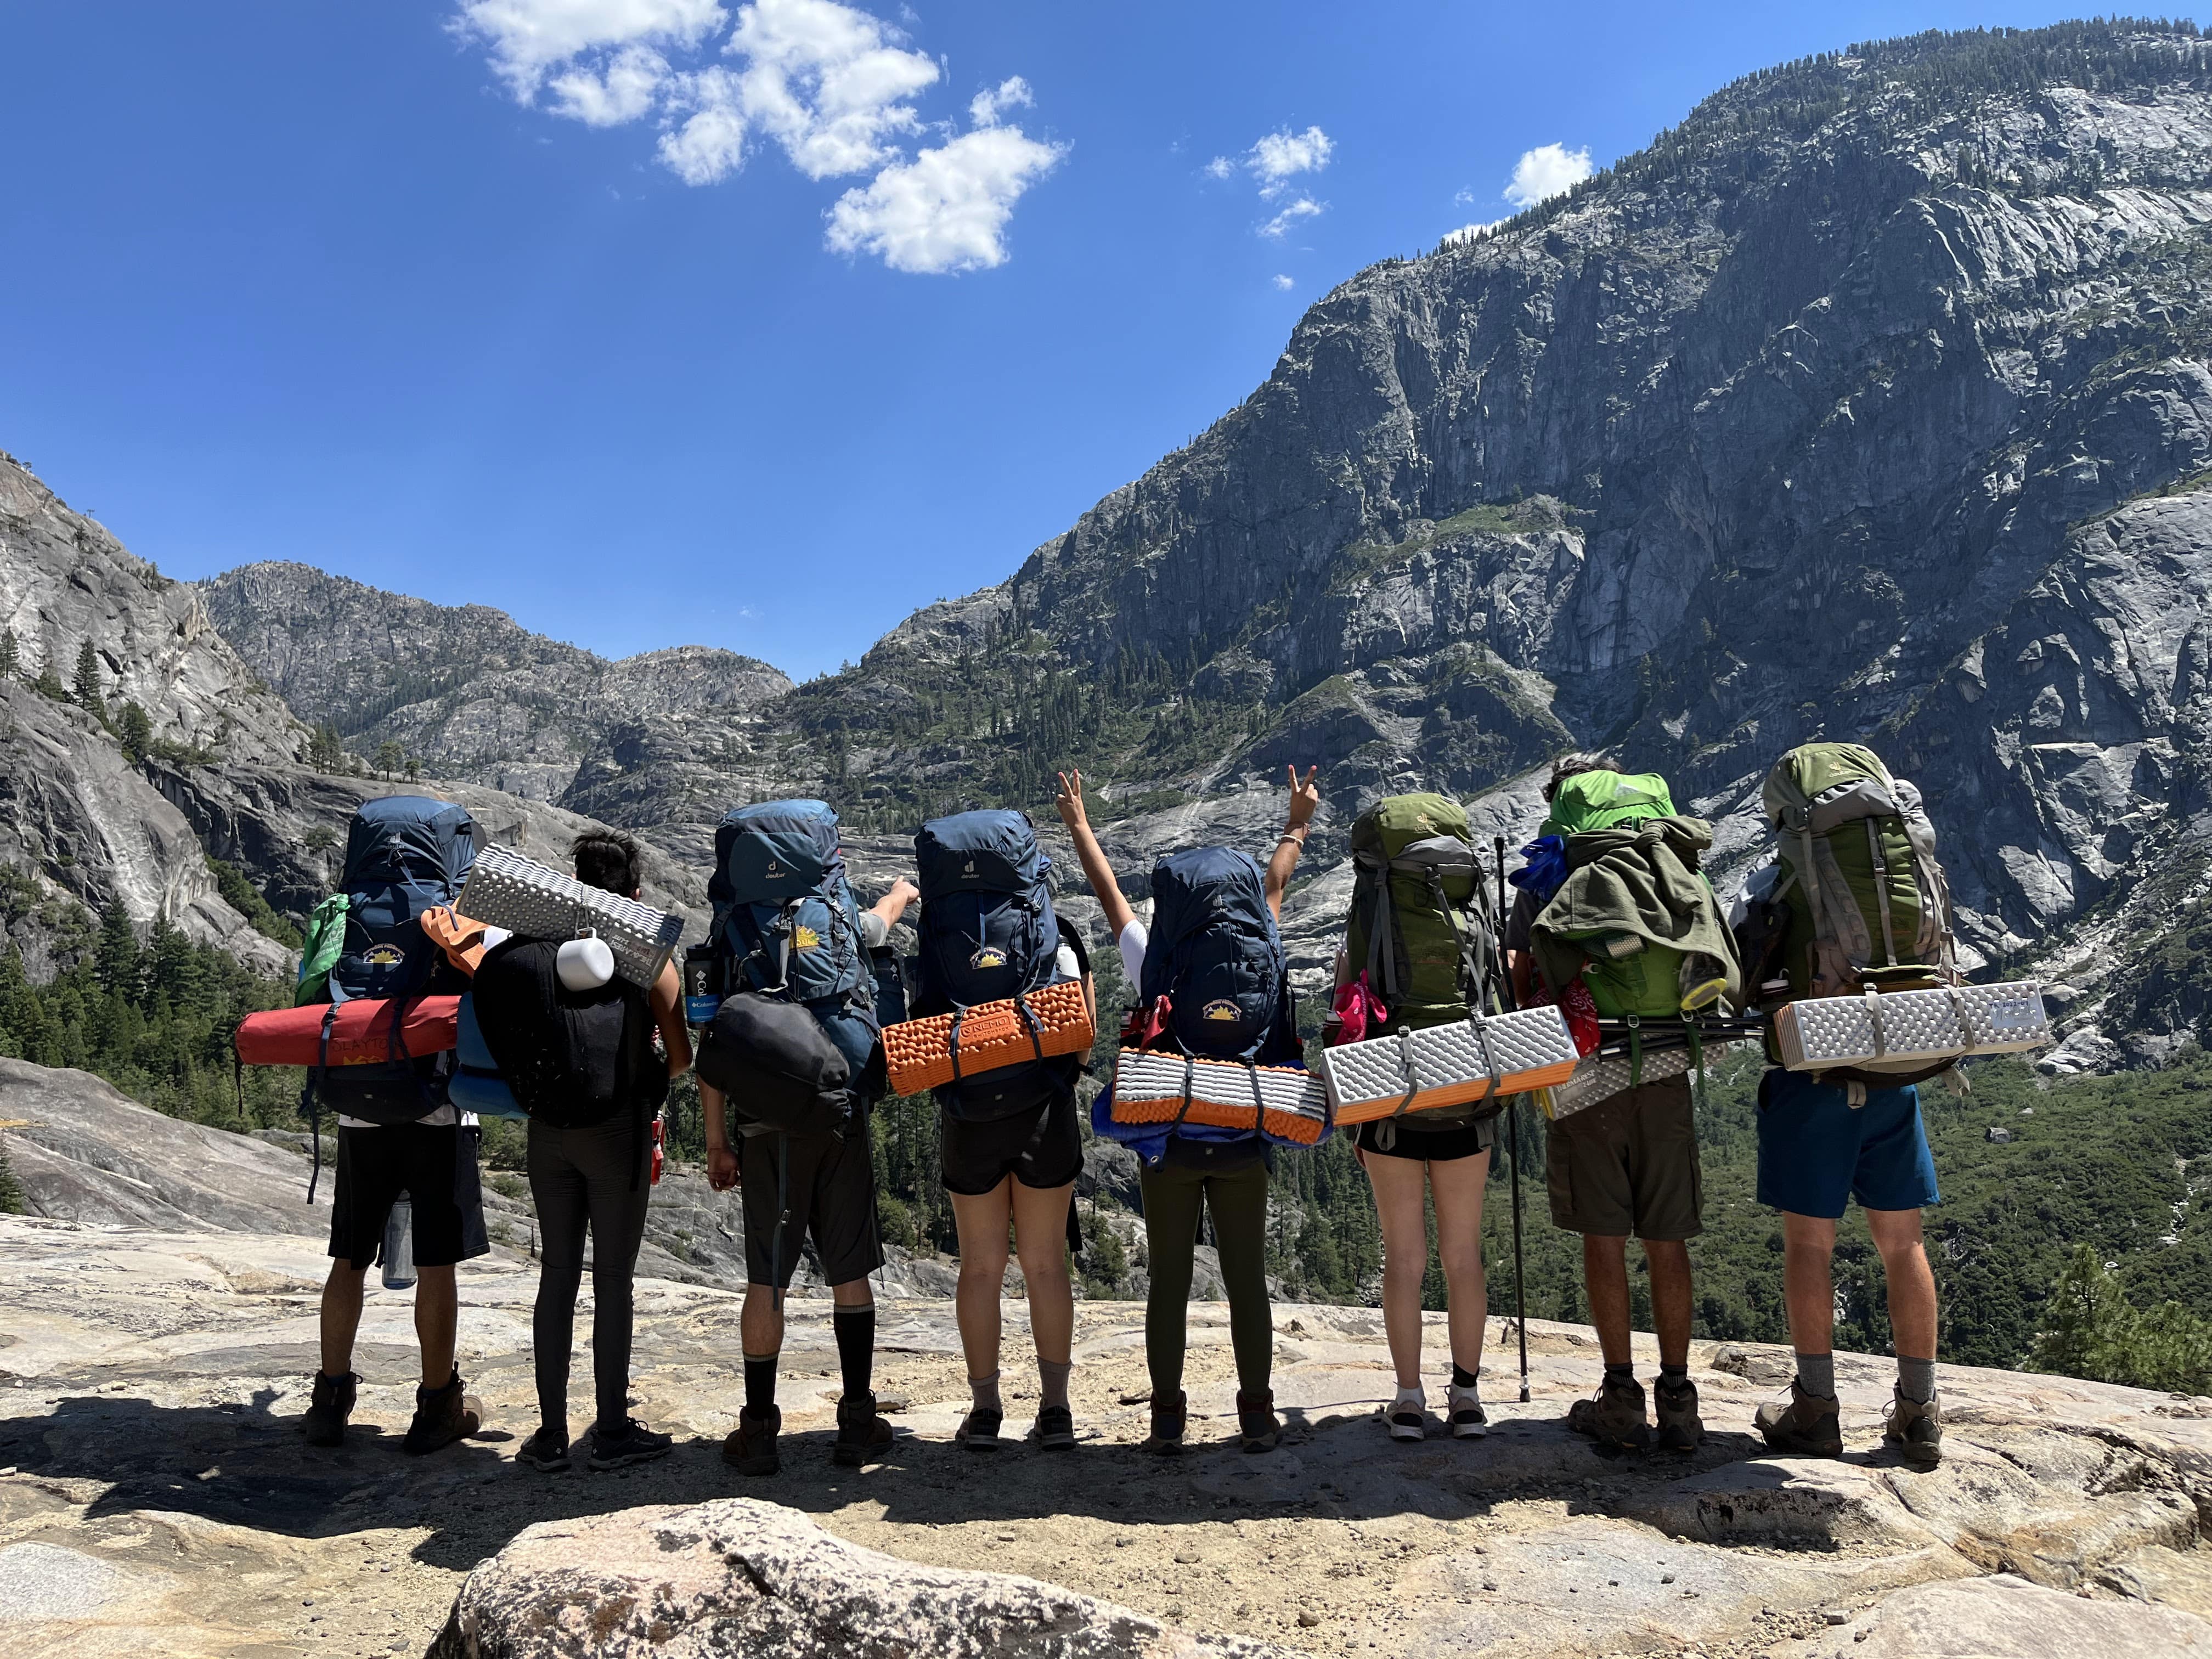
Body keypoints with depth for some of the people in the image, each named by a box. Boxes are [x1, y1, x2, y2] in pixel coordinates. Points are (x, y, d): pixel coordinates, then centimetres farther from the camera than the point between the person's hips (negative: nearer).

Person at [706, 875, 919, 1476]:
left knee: (766, 1280, 5)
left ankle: (758, 1431, 10)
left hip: (766, 1128, 0)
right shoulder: (847, 929, 4)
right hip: (842, 1122, 0)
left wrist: (717, 1142, 8)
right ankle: (858, 1422, 15)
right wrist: (903, 890, 54)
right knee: (850, 1271, 9)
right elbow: (885, 913, 30)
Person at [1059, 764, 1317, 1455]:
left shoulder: (1154, 966, -7)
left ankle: (1167, 1420, 10)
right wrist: (1297, 825, 28)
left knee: (1169, 1282, 6)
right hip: (1242, 1145, 1)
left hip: (1169, 1145, -1)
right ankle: (1258, 1416, 12)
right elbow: (1273, 891, 11)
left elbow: (1111, 896, 5)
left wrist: (1078, 825, 18)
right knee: (1247, 1281, 8)